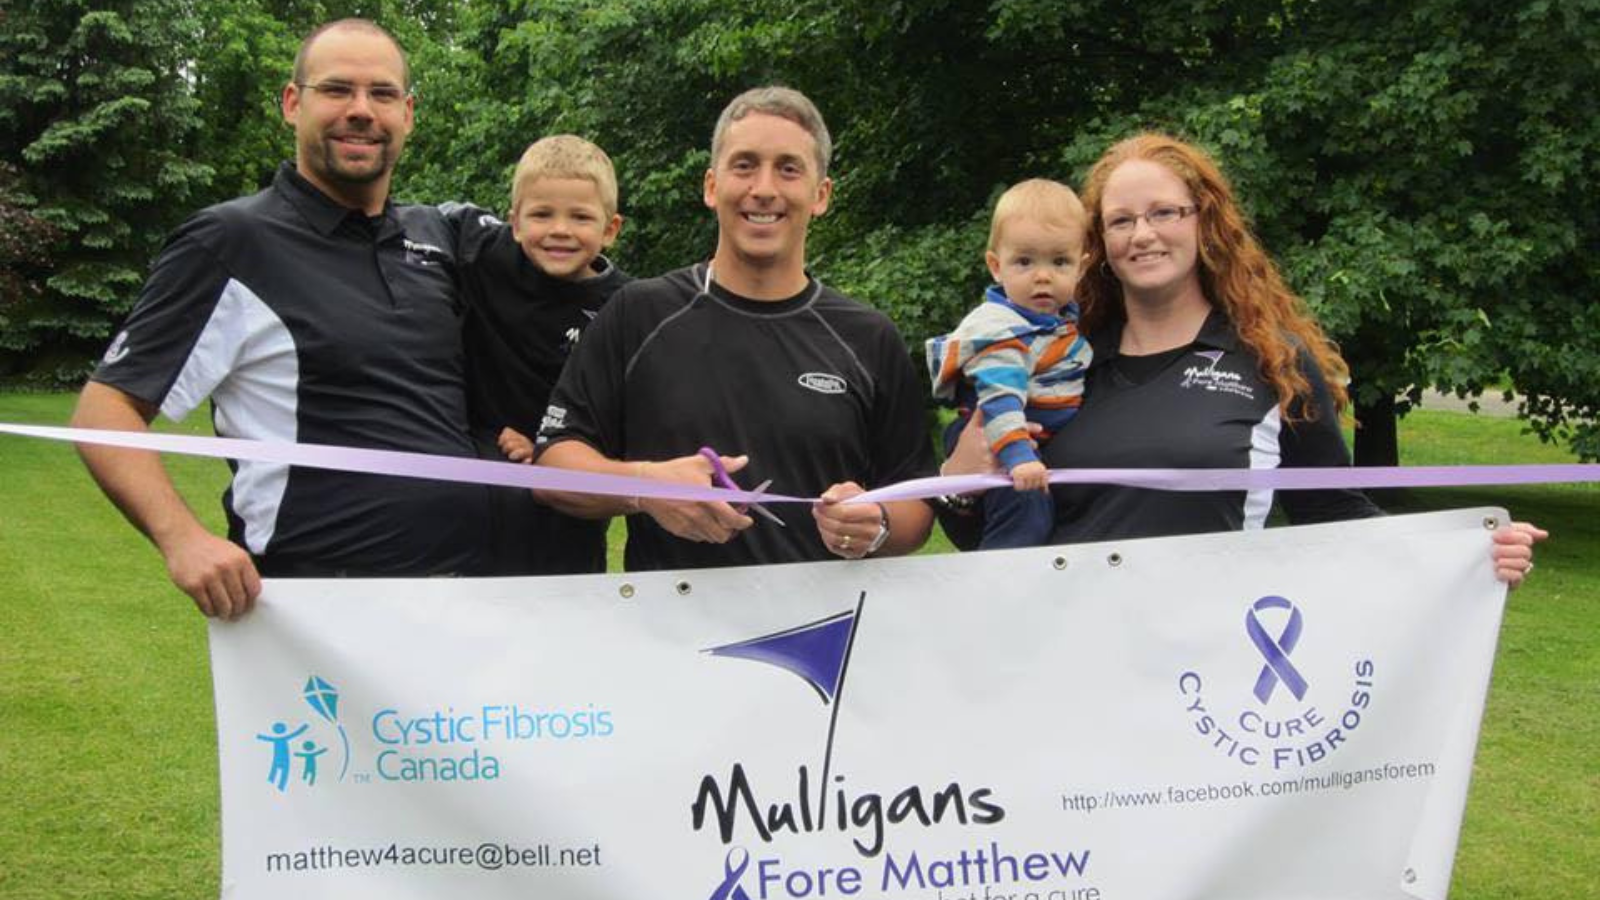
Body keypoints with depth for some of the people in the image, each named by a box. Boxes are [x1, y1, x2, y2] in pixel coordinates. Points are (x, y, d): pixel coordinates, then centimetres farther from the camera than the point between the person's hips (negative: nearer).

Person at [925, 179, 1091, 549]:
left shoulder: (1065, 317, 6)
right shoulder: (1004, 332, -22)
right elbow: (999, 399, -34)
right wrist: (1018, 458, -43)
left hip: (1056, 446, 9)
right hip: (1006, 449, -9)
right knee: (1026, 508, -28)